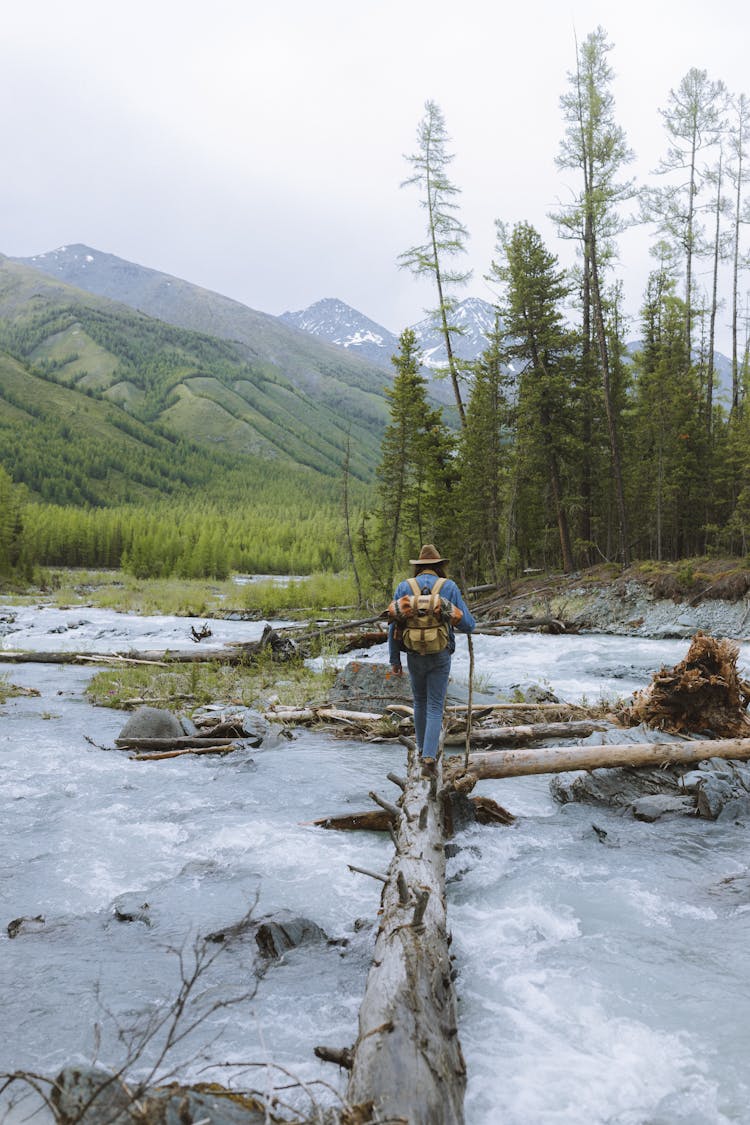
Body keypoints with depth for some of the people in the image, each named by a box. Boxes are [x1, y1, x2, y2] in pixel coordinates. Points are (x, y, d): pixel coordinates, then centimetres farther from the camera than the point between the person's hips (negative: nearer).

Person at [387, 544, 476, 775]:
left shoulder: (403, 587, -1)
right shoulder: (449, 587, -6)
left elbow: (393, 627, -3)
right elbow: (468, 625, -6)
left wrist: (394, 661, 5)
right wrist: (458, 622, 19)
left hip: (414, 656, 2)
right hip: (440, 657, -2)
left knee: (420, 701, 23)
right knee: (435, 708, 3)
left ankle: (423, 747, 37)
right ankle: (428, 759, -9)